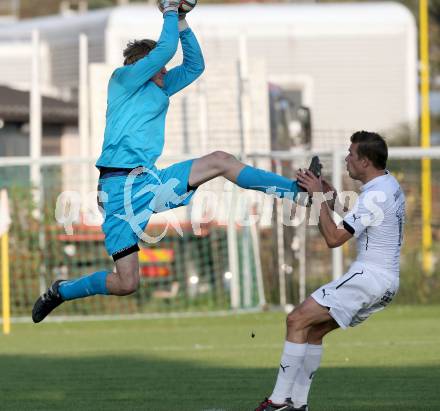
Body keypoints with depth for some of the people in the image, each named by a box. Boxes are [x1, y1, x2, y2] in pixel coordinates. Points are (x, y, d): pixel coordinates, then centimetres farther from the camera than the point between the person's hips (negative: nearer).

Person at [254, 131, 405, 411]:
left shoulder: (375, 196, -18)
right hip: (387, 281, 10)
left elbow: (334, 238, -18)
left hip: (369, 277, -10)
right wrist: (331, 201, 10)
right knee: (313, 331, 15)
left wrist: (319, 197, -11)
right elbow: (354, 226, 23)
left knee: (297, 320, -12)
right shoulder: (389, 184, 14)